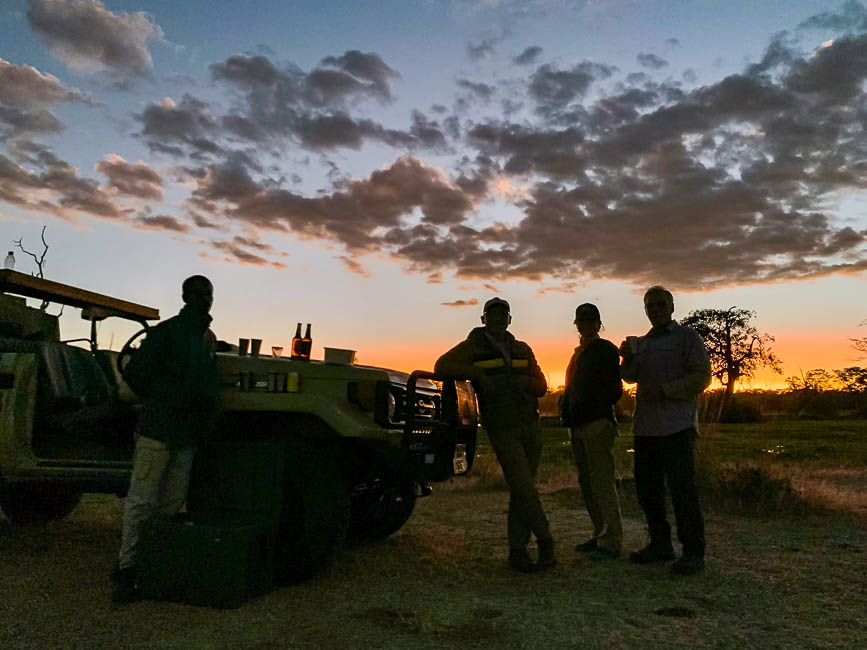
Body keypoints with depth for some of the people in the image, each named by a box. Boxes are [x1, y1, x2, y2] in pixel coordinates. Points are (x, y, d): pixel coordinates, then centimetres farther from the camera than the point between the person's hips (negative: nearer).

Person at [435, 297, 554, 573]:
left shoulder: (522, 350, 15)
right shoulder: (472, 347, 2)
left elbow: (542, 386, 14)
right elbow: (442, 366, -11)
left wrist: (527, 382, -9)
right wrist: (477, 373, -19)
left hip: (530, 426, 5)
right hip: (501, 429, -5)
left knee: (521, 489, 6)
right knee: (523, 487, -11)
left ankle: (517, 550, 13)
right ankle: (545, 540, 7)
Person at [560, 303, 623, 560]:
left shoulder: (606, 350, -4)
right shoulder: (579, 352, 19)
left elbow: (614, 391, -8)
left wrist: (588, 408, -11)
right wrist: (565, 406, 8)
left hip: (598, 423, -9)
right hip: (578, 425, 9)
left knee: (602, 483, -6)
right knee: (587, 482, 12)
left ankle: (611, 542, 0)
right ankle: (600, 535, 22)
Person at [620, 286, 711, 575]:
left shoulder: (686, 337, 1)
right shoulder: (642, 342, 21)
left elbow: (701, 377, -7)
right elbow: (631, 377, 13)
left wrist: (664, 390, -15)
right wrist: (628, 359, -7)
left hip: (677, 427, -7)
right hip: (646, 426, 7)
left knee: (682, 488, -9)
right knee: (647, 487, 10)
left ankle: (693, 553, -2)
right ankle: (660, 544, 23)